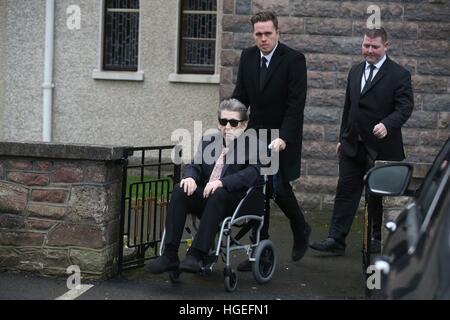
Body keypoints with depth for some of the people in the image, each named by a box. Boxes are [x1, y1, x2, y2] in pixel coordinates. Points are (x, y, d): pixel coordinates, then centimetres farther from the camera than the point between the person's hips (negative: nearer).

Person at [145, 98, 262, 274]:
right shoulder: (208, 141, 19)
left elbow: (254, 173, -15)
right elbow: (194, 165, 11)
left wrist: (222, 182, -28)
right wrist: (190, 177, -15)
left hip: (236, 201, -4)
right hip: (205, 197, 5)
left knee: (218, 194, -36)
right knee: (179, 191, -23)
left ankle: (196, 255, -38)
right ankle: (169, 255, -28)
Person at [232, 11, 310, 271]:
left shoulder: (294, 59, -13)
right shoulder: (248, 57, 3)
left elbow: (296, 104, -17)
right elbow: (241, 96, 10)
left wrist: (283, 138, -26)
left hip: (283, 137, -5)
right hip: (256, 134, 5)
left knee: (279, 188, -7)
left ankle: (301, 231, 23)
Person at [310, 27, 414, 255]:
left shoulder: (399, 75, -7)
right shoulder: (355, 71, 13)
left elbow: (405, 107, -13)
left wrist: (387, 125, -30)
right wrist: (342, 138, 18)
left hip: (381, 148, -5)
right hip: (353, 146, 5)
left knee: (378, 196, 7)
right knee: (345, 191, 2)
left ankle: (379, 238, 22)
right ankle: (336, 240, 3)